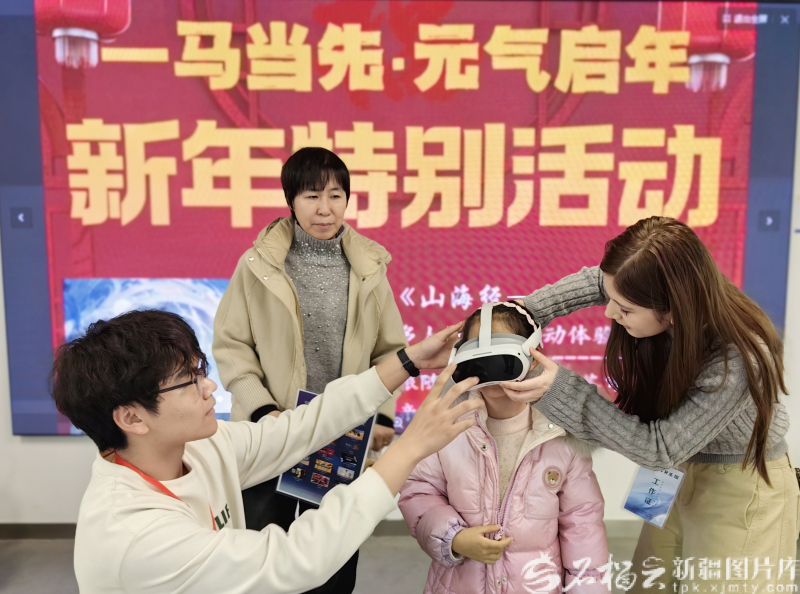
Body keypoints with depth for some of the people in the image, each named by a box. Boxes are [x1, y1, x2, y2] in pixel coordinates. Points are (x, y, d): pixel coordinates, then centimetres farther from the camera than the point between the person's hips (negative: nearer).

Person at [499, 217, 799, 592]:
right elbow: (592, 282, 0)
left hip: (741, 490, -6)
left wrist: (559, 389, -34)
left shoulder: (737, 362, -36)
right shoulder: (655, 300, -21)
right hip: (682, 473, 6)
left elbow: (658, 448, -30)